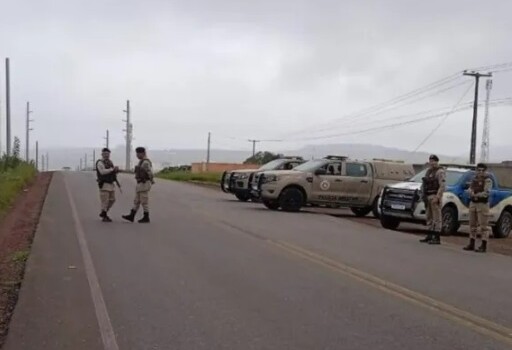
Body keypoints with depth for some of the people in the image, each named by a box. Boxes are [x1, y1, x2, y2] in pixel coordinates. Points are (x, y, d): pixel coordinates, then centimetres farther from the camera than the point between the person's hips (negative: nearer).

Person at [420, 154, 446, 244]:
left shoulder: (440, 172, -9)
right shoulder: (429, 171, 17)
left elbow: (442, 186, -17)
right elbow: (424, 184, 23)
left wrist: (437, 197, -22)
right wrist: (424, 194, 12)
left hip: (435, 197, -9)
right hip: (428, 197, 9)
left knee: (437, 218, -6)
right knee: (429, 218, 13)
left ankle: (437, 238, -6)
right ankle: (429, 236, 20)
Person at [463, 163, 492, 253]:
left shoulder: (487, 180, -8)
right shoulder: (475, 178, 14)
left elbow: (486, 193, -18)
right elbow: (470, 188, 11)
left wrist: (475, 194, -14)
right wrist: (471, 191, -11)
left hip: (483, 204, -8)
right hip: (473, 203, 8)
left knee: (484, 225, -5)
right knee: (472, 224, 12)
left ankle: (483, 246, -3)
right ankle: (471, 244, 19)